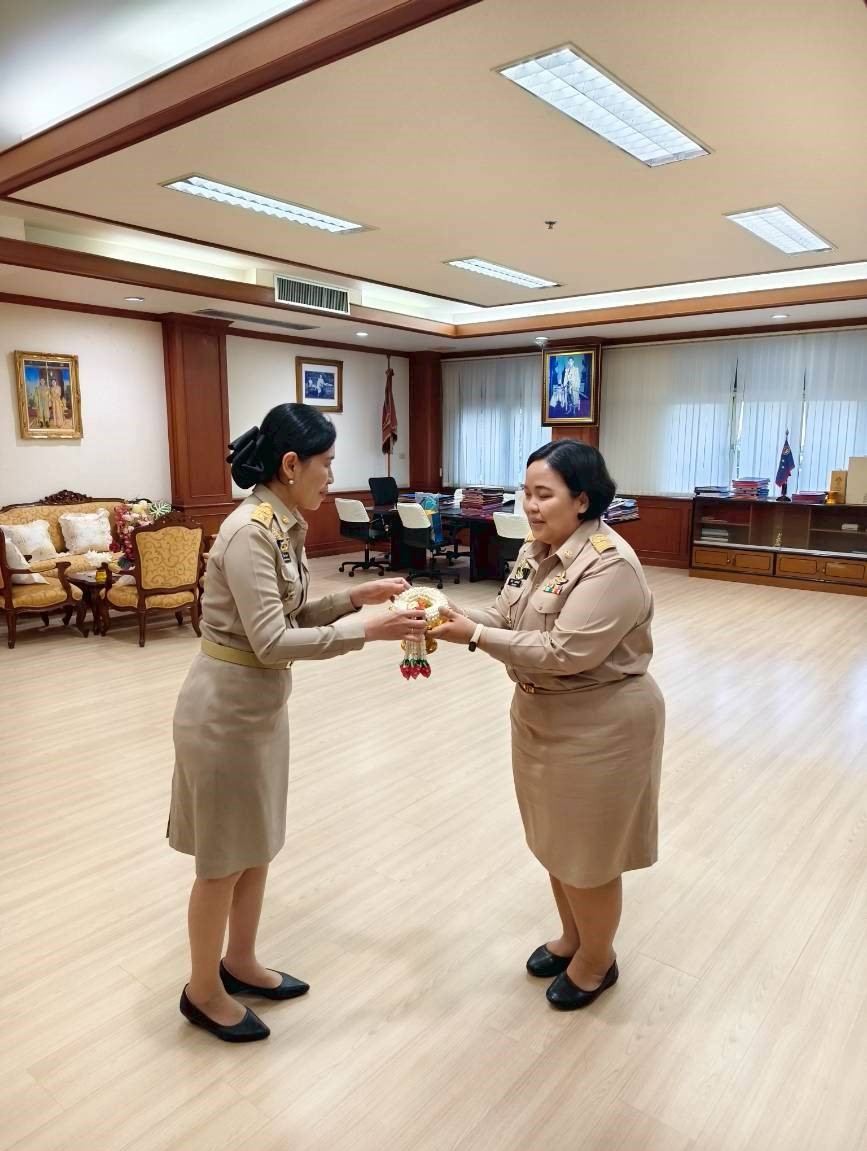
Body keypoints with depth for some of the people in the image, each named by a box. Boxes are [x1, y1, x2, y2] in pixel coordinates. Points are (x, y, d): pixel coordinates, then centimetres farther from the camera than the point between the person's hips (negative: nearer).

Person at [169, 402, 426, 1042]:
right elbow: (272, 641, -26)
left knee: (258, 845, 21)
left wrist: (358, 596, 0)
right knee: (225, 859, 9)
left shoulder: (281, 526, 5)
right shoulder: (250, 533, -24)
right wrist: (365, 630, -25)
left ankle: (240, 964, 41)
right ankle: (203, 992, 32)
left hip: (262, 701, 9)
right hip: (227, 707, -9)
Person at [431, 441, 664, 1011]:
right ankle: (572, 937, 46)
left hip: (599, 724, -8)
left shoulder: (610, 564, -25)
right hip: (542, 715, 8)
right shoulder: (537, 550, 3)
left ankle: (597, 960, 35)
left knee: (589, 849, 10)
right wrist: (458, 617, -14)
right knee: (556, 839, 22)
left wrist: (474, 636, -28)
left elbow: (564, 651, -29)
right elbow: (507, 619, 4)